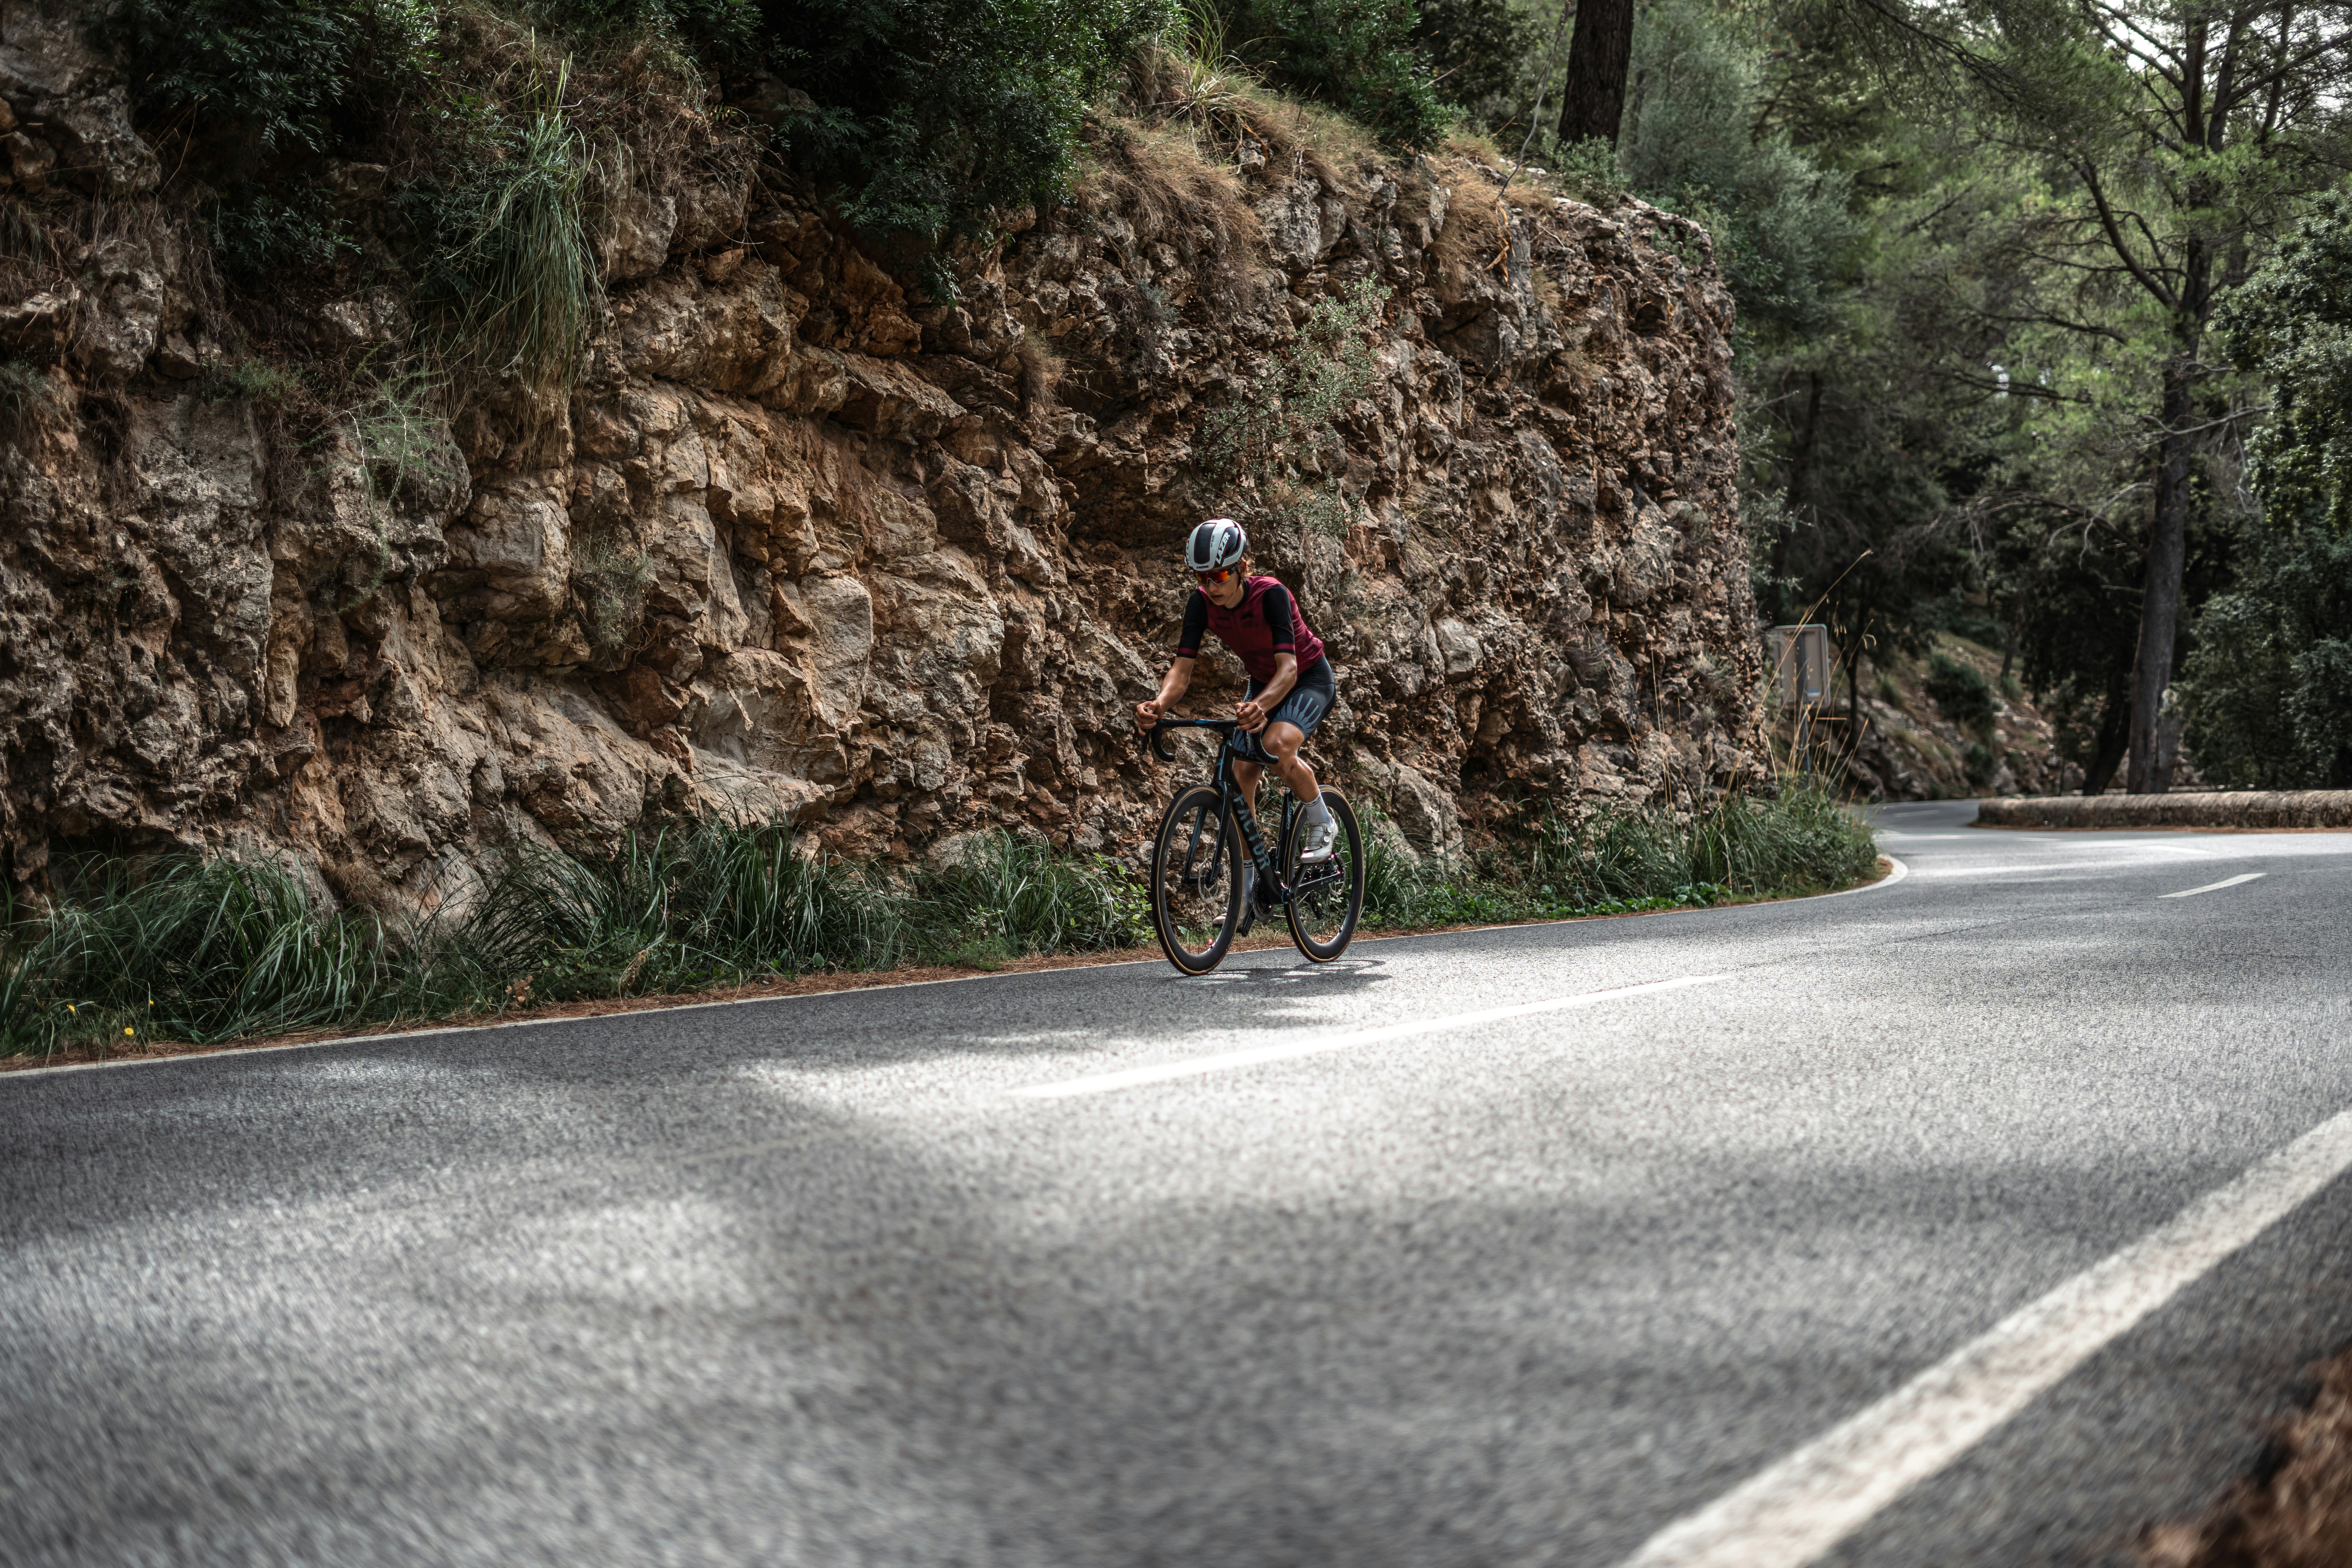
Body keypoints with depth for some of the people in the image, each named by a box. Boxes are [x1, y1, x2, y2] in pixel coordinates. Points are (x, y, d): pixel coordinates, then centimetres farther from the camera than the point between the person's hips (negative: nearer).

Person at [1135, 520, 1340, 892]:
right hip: (1262, 682, 6)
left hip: (1309, 679, -6)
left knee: (1276, 744, -35)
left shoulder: (1270, 595, -32)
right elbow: (1183, 667, -22)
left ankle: (1321, 822, -9)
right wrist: (1159, 705, -44)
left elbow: (1288, 667, -40)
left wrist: (1260, 707, -61)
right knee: (1241, 776, -5)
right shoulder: (1202, 603, -18)